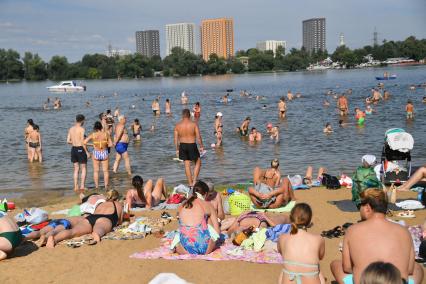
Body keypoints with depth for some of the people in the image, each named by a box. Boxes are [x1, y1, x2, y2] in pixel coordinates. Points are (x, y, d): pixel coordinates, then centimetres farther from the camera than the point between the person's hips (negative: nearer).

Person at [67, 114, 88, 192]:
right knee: (83, 169, 4)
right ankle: (82, 186, -1)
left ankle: (76, 187, 13)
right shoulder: (81, 129, -12)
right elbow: (82, 142, -17)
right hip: (80, 149, -6)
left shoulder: (71, 129, 7)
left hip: (73, 149, 6)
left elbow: (68, 141, 7)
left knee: (76, 169, 13)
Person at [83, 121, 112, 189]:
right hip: (104, 153, 0)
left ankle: (97, 186, 13)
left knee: (96, 171, 12)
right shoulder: (106, 134, -6)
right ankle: (106, 186, 13)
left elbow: (84, 143, -13)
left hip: (96, 154, 0)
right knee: (105, 171, 10)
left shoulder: (92, 134, -6)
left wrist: (87, 152, -4)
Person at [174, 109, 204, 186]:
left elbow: (176, 139, 2)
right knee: (198, 162, 16)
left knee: (187, 165, 12)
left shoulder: (177, 125, -1)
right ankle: (194, 180, 7)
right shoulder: (194, 124, -10)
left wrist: (177, 149, 12)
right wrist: (201, 146, 3)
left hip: (182, 146, 3)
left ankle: (190, 183, 17)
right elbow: (198, 137, -10)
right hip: (192, 145, -3)